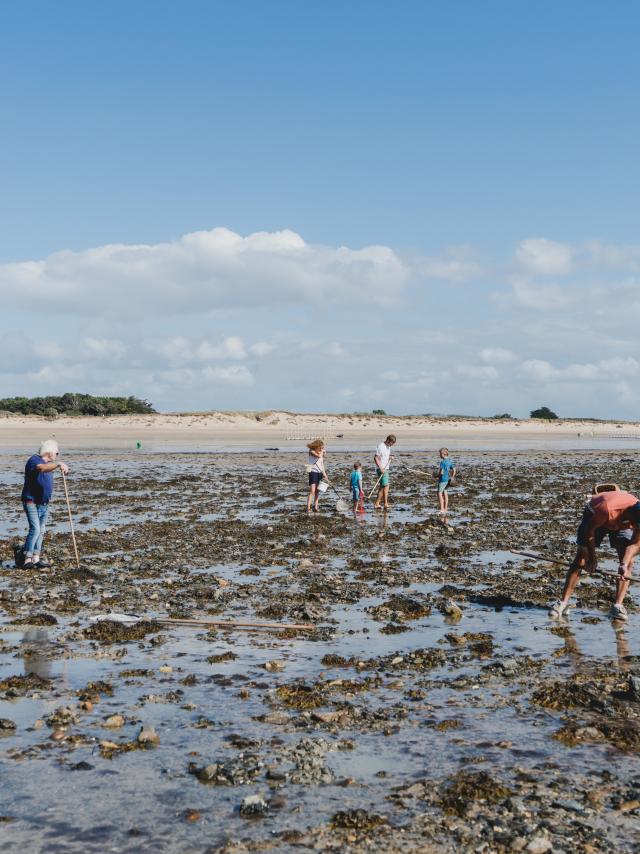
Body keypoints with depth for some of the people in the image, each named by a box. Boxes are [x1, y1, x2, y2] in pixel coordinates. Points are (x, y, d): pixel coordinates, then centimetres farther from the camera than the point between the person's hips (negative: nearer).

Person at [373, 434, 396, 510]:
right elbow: (376, 458, -18)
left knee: (382, 487, 9)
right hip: (381, 469, -9)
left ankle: (377, 504, 12)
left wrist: (391, 457, 3)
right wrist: (381, 468, -22)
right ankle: (385, 504, -7)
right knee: (386, 486, -10)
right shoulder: (381, 447, -15)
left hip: (386, 469, 9)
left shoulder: (388, 447, 13)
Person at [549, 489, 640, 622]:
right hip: (595, 517, -3)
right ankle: (563, 603, -6)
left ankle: (618, 606, -9)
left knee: (628, 562, -12)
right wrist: (592, 558, -17)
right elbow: (589, 531, -26)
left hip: (621, 522, 3)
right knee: (580, 559, -9)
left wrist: (624, 564, -35)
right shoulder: (606, 509, -45)